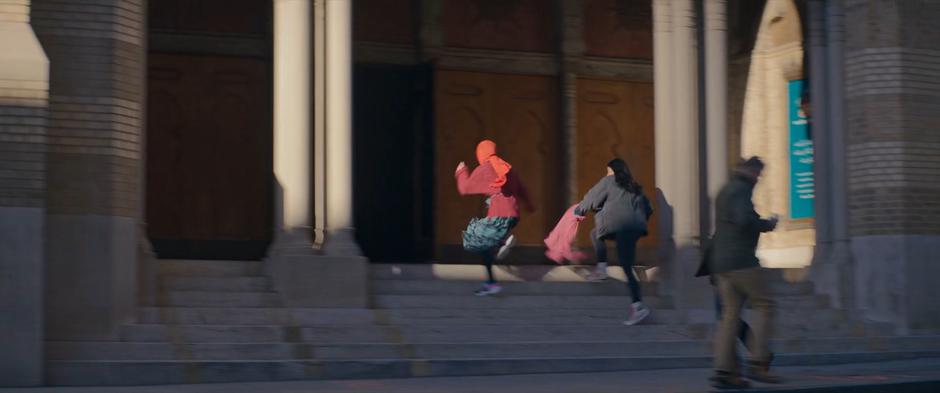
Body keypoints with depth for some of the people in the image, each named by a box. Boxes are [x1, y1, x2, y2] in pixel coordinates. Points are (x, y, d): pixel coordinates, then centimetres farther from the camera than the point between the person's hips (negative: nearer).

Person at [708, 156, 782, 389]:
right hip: (741, 260, -9)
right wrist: (768, 225, -6)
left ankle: (724, 371, -2)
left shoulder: (725, 191, 22)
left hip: (721, 262, 9)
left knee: (730, 314, 5)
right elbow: (745, 220, -23)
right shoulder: (741, 189, -8)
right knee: (764, 306, -4)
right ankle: (758, 364, -11)